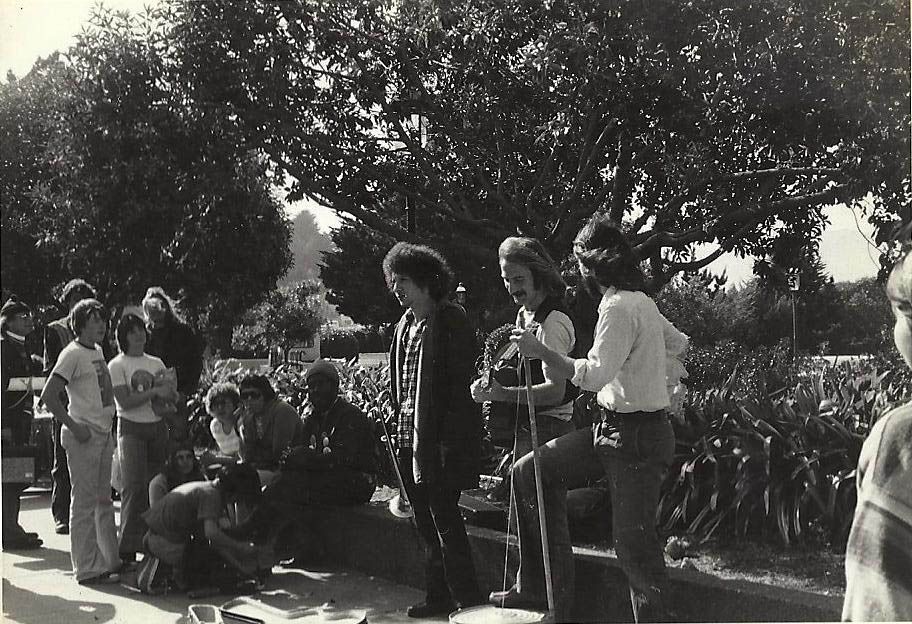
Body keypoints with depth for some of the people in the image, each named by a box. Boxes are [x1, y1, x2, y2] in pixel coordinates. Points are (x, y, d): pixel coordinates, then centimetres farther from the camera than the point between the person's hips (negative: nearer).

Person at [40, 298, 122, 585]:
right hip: (83, 437, -9)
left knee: (104, 501, 15)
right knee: (85, 502, -3)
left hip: (103, 436, 9)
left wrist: (108, 423, 13)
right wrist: (75, 427, -18)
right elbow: (48, 395, -18)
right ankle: (87, 569, 3)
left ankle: (109, 561, 24)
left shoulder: (98, 352, 14)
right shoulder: (73, 354, -11)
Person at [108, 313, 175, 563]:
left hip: (158, 427, 5)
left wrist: (170, 397, -7)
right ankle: (127, 549, -8)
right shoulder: (117, 365, 0)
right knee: (134, 487, -11)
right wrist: (155, 392, -16)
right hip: (131, 429, -4)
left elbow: (172, 398, 16)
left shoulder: (156, 363, 15)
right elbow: (125, 402, -10)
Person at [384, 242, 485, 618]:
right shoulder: (406, 324, 14)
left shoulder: (450, 321, -10)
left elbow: (460, 385, -16)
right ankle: (439, 598, 25)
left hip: (441, 439, -9)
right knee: (426, 524, 14)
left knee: (444, 517, -5)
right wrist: (399, 425, 11)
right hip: (410, 437, 9)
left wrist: (450, 441, -20)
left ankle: (467, 600, 5)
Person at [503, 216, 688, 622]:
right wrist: (657, 385, 36)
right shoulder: (641, 301, 12)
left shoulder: (618, 307, -18)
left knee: (633, 542, -3)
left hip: (636, 439, -10)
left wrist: (539, 351, -21)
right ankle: (542, 587, 10)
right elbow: (678, 343, 27)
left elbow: (593, 375, -27)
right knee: (530, 471, 6)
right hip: (611, 427, 10)